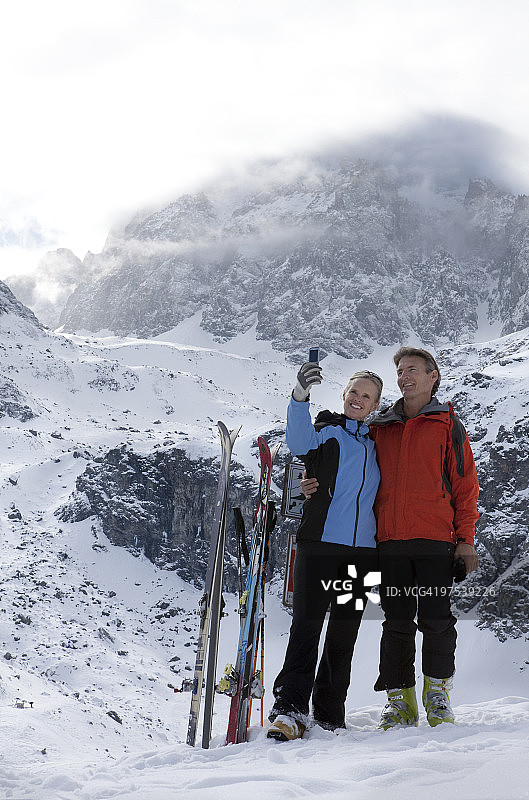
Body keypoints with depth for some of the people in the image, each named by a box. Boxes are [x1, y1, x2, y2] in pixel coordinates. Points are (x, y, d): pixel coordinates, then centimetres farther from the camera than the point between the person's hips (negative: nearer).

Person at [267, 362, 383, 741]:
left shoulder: (376, 444, 18)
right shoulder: (326, 431, 6)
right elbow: (300, 442, -17)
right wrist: (301, 395, -35)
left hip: (363, 550, 4)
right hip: (321, 542, -4)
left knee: (345, 632, 8)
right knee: (306, 624, -12)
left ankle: (330, 711, 15)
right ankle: (290, 708, -13)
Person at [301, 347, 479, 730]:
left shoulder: (447, 423, 8)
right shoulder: (380, 428, 17)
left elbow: (465, 482, 5)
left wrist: (465, 538, -2)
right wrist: (320, 484, 1)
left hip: (436, 540, -2)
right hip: (391, 540, 3)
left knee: (436, 619, -3)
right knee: (397, 622, 4)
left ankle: (438, 692, 15)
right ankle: (400, 702, 12)